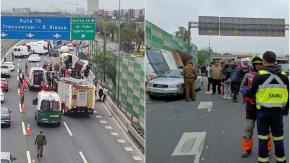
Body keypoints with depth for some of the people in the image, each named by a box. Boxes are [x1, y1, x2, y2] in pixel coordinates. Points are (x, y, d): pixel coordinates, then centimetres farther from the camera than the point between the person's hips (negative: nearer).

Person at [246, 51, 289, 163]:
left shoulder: (259, 75, -10)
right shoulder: (283, 75, 1)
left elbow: (251, 93, -3)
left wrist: (245, 94, 20)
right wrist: (286, 110, 19)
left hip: (263, 111, -3)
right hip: (278, 111, 3)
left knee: (263, 137, 7)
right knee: (278, 137, 13)